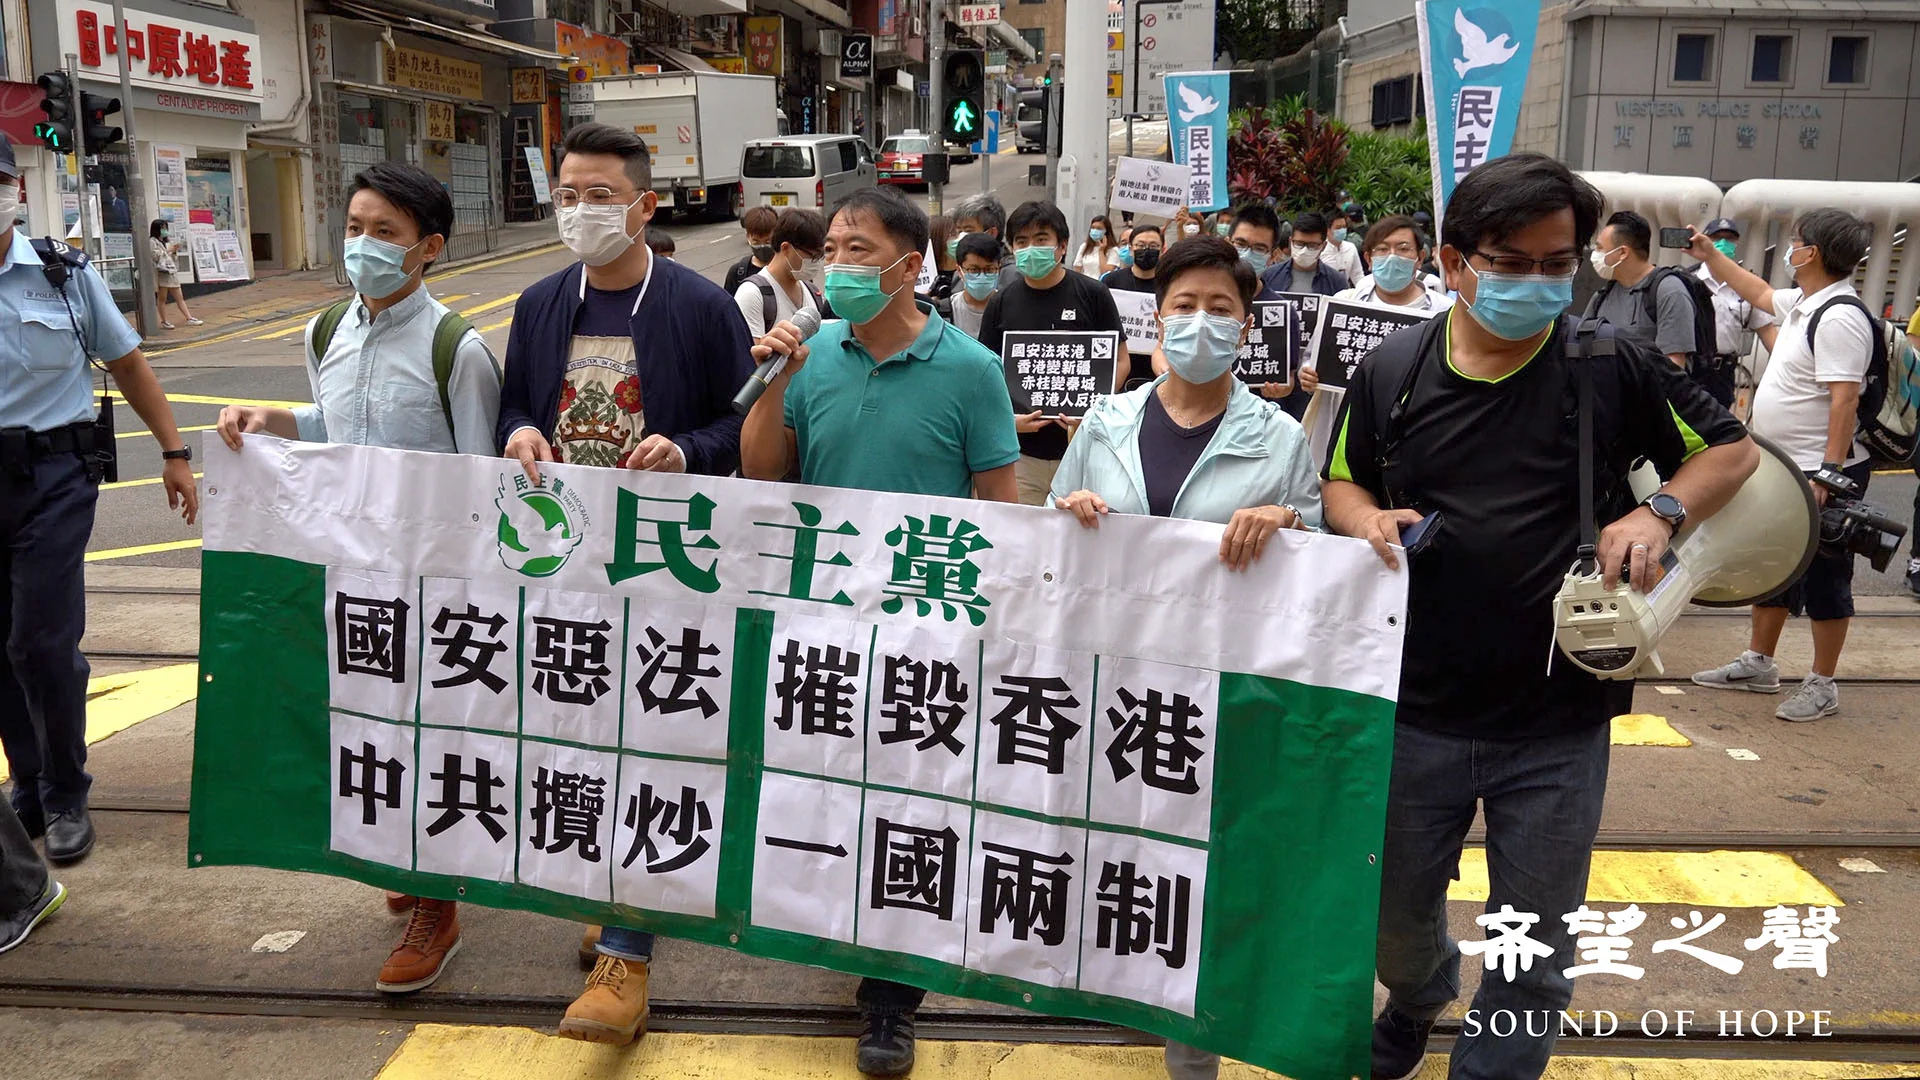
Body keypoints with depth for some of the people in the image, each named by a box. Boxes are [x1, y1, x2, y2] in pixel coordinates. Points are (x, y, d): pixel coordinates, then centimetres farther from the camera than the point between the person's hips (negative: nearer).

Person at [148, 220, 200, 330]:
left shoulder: (166, 241, 21)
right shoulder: (152, 241, -3)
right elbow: (155, 256, -15)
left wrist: (174, 251, 4)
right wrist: (168, 250, -12)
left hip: (172, 272, 7)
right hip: (161, 272, -7)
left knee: (180, 297, 5)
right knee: (162, 298, -1)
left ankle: (189, 318, 4)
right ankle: (164, 322, 3)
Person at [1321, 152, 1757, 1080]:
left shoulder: (1613, 364, -7)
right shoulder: (1392, 370, -2)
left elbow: (1731, 450, 4)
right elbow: (1341, 483, 11)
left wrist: (1662, 511, -15)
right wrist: (1368, 520, -12)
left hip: (1559, 723, -2)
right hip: (1414, 710, 2)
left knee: (1533, 958, 11)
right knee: (1392, 916, 21)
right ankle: (1419, 995, 55)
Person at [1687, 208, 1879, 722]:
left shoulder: (1840, 317, -21)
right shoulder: (1802, 303, 9)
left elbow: (1845, 399, -27)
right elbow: (1760, 293, 32)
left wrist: (1829, 474, -30)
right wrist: (1709, 255, 34)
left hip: (1822, 473, -10)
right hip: (1784, 468, 10)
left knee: (1824, 576, 1)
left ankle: (1822, 686, 11)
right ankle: (1758, 664, 30)